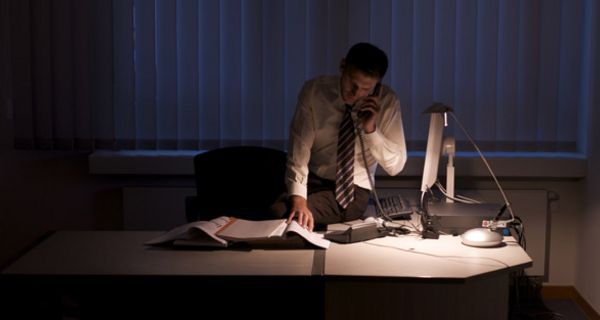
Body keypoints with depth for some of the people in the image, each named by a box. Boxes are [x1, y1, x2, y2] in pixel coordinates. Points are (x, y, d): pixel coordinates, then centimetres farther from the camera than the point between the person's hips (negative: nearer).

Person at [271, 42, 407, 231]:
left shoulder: (387, 102, -11)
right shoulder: (313, 91, -11)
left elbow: (395, 165, -8)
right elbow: (299, 151, -16)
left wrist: (371, 129, -23)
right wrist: (298, 199, -32)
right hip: (312, 180, 2)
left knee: (281, 213, -27)